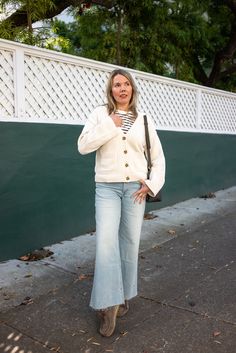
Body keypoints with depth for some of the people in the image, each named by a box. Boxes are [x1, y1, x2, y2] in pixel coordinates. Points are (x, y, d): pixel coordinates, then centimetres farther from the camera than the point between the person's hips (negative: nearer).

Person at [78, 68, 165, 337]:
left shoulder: (143, 120, 8)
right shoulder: (100, 114, 3)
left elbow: (158, 156, 11)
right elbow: (83, 146, -9)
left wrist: (152, 184, 0)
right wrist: (111, 125, -12)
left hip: (135, 188, 2)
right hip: (107, 188, -2)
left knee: (130, 242, 8)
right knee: (106, 241, -16)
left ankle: (124, 296, 26)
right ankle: (109, 303, -5)